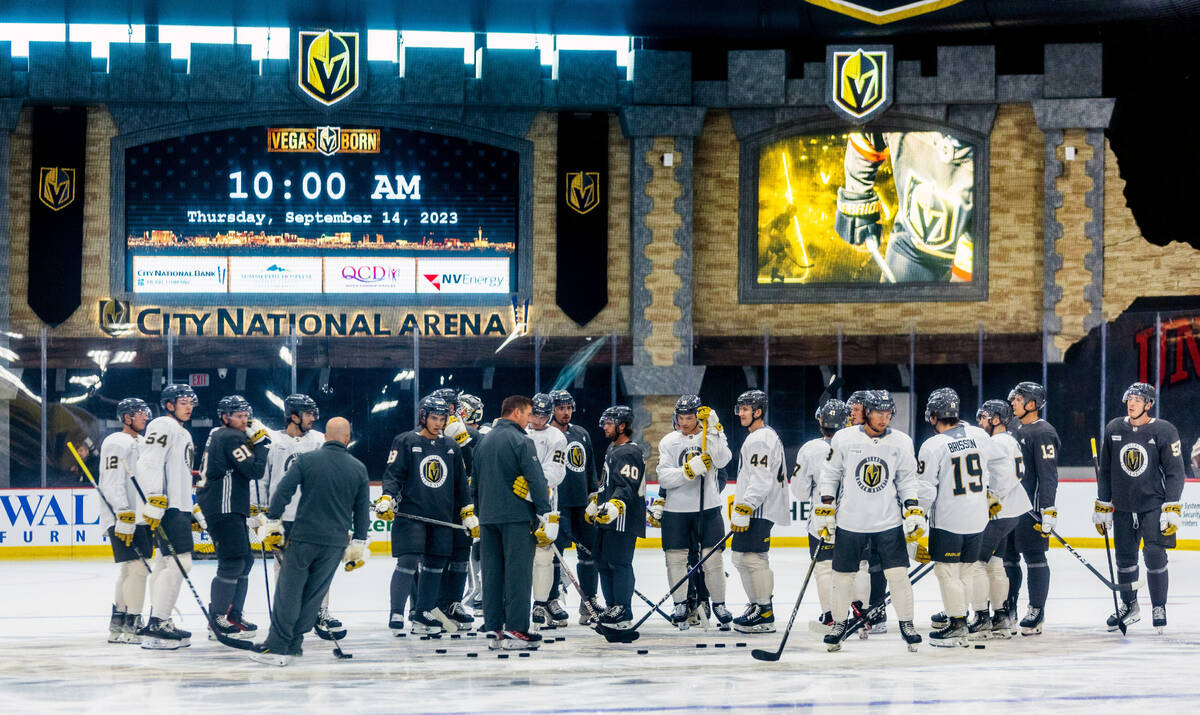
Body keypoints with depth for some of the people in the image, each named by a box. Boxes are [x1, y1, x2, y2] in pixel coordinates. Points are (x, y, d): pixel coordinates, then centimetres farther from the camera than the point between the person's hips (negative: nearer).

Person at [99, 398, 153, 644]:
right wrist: (124, 516, -24)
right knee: (137, 566, -15)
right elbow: (113, 482, -17)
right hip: (123, 518, -10)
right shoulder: (116, 443, -9)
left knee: (130, 569, 12)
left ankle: (117, 624, 19)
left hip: (141, 519, 10)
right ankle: (132, 625, -15)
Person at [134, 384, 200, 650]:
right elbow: (149, 464, -19)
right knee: (179, 563, -16)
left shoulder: (184, 435, 25)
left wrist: (194, 511, 29)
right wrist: (155, 501, -27)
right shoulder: (163, 426, -8)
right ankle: (156, 626, -18)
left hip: (178, 507, 11)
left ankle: (160, 624, 16)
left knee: (165, 564, 12)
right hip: (166, 509, -11)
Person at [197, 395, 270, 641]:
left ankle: (233, 615, 19)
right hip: (223, 508, -11)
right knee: (232, 563, -11)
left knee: (244, 561, 14)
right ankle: (217, 618, -7)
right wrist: (259, 442, -7)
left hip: (232, 509, 11)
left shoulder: (219, 436, 18)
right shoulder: (230, 438, -14)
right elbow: (255, 471, -18)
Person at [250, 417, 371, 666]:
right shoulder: (358, 469, 5)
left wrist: (272, 524, 0)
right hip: (335, 543, 2)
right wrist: (358, 546, 16)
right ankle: (293, 645, 13)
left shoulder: (306, 460, -3)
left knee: (289, 591, 2)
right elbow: (362, 511, 9)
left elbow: (283, 492, -8)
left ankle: (277, 647, -1)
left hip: (302, 538, -2)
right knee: (314, 594, 10)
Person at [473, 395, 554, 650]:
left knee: (492, 573, 9)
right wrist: (548, 517, -14)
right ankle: (515, 631, -6)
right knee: (517, 573, -4)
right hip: (516, 517, -7)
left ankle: (494, 630, 11)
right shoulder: (520, 440, -10)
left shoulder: (484, 442, 14)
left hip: (488, 518, 7)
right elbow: (537, 480, -15)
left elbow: (475, 485, 21)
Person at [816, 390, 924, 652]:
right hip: (850, 522, -1)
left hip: (889, 522, 1)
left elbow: (907, 480, 8)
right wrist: (825, 510, 0)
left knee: (897, 573, -5)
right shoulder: (844, 439, -4)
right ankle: (839, 623, 22)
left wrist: (914, 512, -1)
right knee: (843, 576, 4)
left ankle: (906, 624, 11)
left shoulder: (901, 442, 1)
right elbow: (830, 475, 4)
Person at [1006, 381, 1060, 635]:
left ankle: (1036, 613, 1)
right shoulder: (1017, 432, 17)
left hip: (1032, 508, -9)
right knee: (1008, 557, 12)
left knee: (1034, 558, -4)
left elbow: (1047, 475, -18)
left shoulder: (1042, 433, -13)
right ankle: (1008, 609, 21)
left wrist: (1048, 510, -23)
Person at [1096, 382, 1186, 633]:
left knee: (1154, 555, -10)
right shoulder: (1114, 429, 3)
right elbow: (1105, 471, 11)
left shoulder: (1164, 431, -8)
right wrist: (1102, 507, 9)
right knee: (1125, 557, 7)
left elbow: (1175, 472, -7)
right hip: (1123, 507, 4)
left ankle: (1159, 608, 3)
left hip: (1154, 505, -4)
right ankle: (1129, 607, 23)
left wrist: (1172, 510, -12)